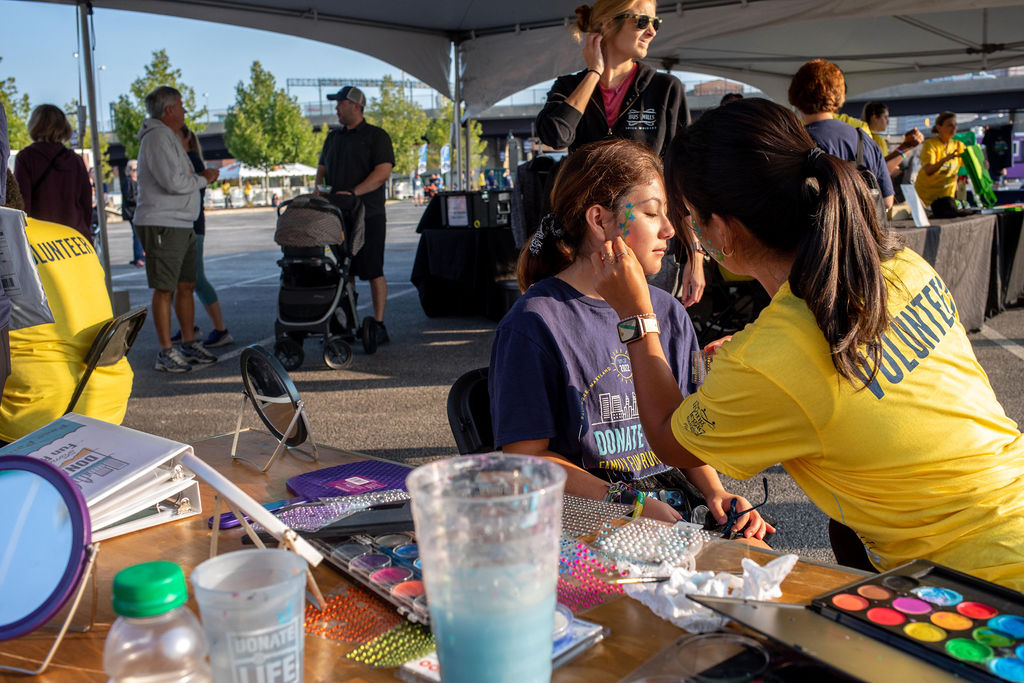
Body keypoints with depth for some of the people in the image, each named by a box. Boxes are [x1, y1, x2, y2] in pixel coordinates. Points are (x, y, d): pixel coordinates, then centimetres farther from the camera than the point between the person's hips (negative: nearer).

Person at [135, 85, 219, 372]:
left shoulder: (171, 137, 21)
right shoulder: (157, 138, -12)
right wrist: (204, 179, -8)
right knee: (164, 289, -7)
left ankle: (189, 345, 21)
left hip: (182, 225, 10)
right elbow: (173, 182, -21)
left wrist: (201, 176, 10)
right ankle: (166, 353, -3)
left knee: (186, 286, 12)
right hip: (161, 225, -10)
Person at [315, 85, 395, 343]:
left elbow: (383, 172, -13)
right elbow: (322, 168, 20)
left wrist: (352, 192, -22)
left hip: (369, 215, -6)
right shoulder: (333, 137, 18)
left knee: (373, 271, -5)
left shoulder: (376, 136, -2)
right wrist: (319, 189, -2)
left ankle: (378, 325, -1)